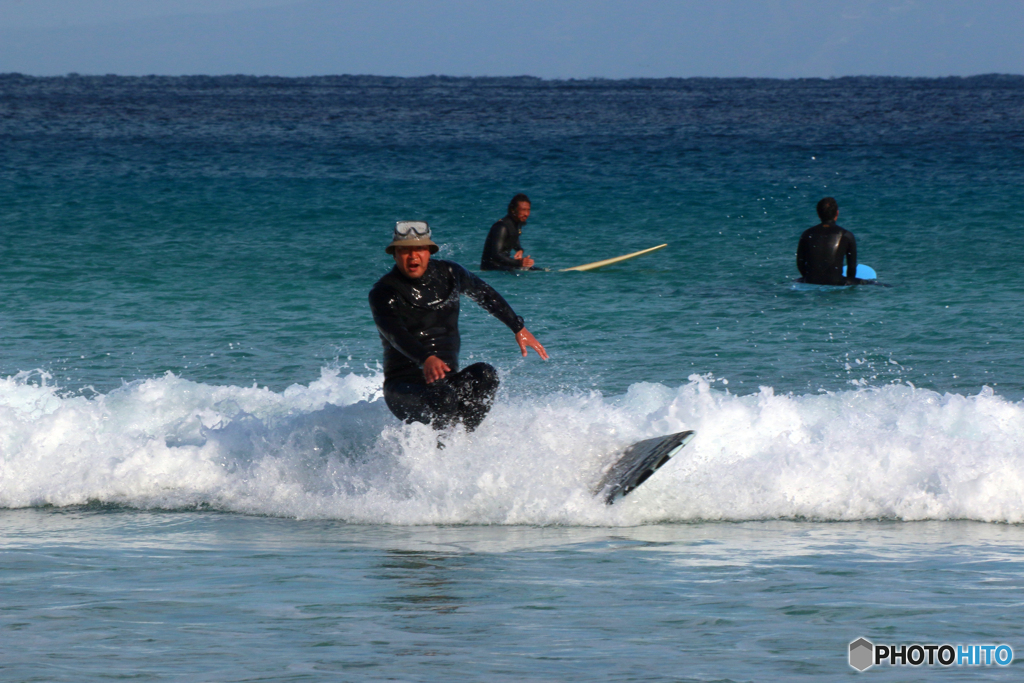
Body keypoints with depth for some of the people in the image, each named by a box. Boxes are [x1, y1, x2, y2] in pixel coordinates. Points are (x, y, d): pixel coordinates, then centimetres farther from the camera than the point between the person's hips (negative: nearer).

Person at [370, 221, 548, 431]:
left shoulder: (448, 274, 6)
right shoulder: (383, 293, -10)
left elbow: (484, 294, 26)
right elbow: (395, 333, -29)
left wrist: (519, 328, 27)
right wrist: (426, 359, -47)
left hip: (446, 381, 5)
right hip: (405, 386, -5)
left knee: (484, 375, -26)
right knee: (442, 398, -36)